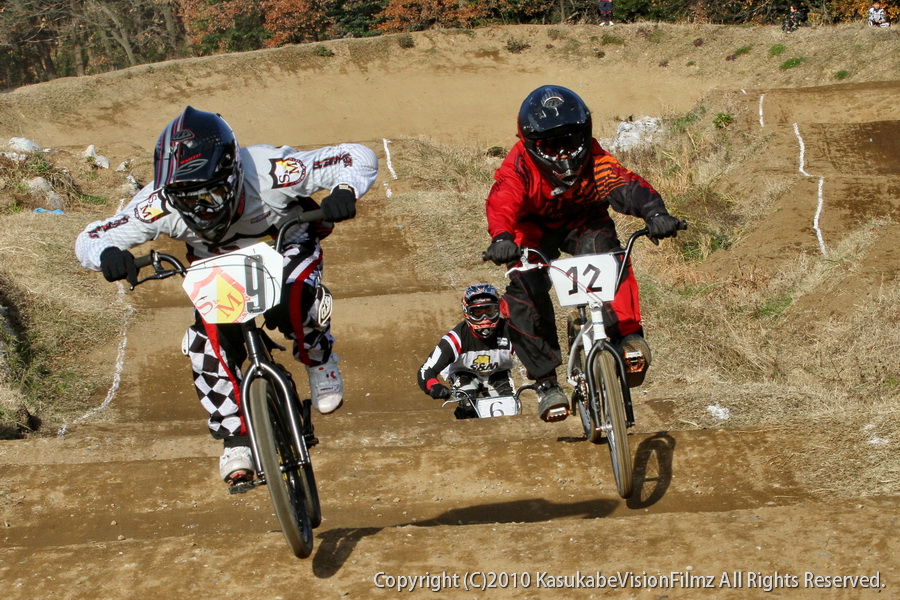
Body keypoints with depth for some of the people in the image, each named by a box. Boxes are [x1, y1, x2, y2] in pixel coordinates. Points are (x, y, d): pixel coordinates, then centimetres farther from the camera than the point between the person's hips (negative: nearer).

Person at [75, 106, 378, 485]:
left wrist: (344, 192, -52)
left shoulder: (270, 173, -37)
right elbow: (89, 239, -24)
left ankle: (320, 360, -1)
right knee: (208, 344, -22)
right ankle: (235, 437, -3)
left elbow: (359, 157, -30)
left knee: (293, 300, -34)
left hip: (287, 244, -2)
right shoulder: (160, 204, -32)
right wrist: (107, 254, -48)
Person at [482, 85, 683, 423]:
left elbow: (625, 184, -44)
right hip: (535, 228, 0)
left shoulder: (592, 158, -28)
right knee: (525, 289, -23)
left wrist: (654, 211, -65)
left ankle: (628, 334, -30)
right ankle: (545, 379, -10)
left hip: (584, 221, 0)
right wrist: (502, 239, -68)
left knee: (604, 250, -35)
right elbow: (501, 203, -45)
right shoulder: (519, 166, -29)